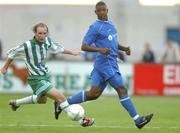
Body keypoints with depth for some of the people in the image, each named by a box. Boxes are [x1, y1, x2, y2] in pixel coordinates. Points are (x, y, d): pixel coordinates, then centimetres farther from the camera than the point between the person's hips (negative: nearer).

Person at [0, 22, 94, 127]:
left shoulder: (47, 41, -5)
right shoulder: (27, 46, -22)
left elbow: (56, 48, 18)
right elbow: (12, 53, -5)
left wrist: (71, 52, 16)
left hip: (46, 77, 9)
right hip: (37, 79, -9)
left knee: (42, 100, 31)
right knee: (60, 96, -20)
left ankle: (16, 103, 51)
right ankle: (81, 121, -15)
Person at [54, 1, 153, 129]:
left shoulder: (110, 24, 16)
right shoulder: (95, 27, -9)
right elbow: (84, 46, -12)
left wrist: (124, 48, 10)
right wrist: (100, 49, -27)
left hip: (111, 63, 9)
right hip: (106, 64, -9)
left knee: (94, 94, 9)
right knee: (122, 90, -8)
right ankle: (138, 120, -4)